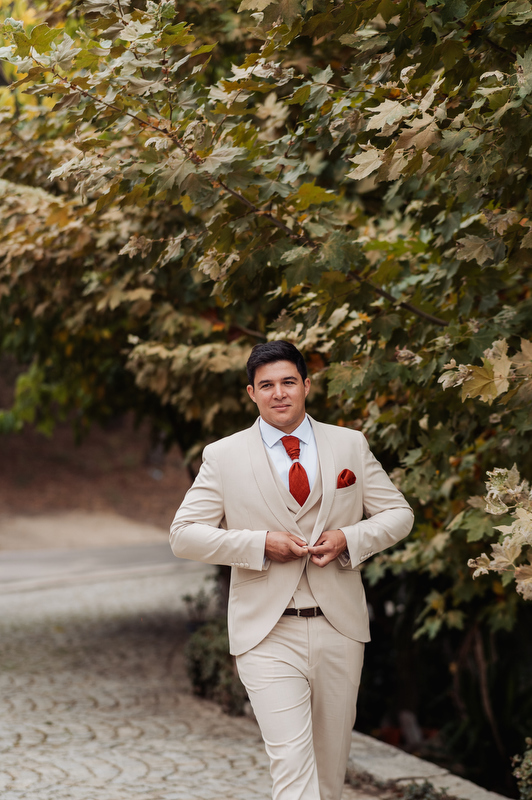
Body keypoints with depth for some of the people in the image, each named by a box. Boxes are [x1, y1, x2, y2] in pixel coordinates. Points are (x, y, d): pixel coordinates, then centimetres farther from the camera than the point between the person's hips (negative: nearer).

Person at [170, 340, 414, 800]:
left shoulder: (351, 446, 7)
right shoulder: (223, 457, 1)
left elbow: (398, 514, 11)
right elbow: (183, 536, -1)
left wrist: (349, 538, -9)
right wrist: (260, 543, -14)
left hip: (339, 629, 3)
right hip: (268, 635, -3)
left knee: (332, 762, 14)